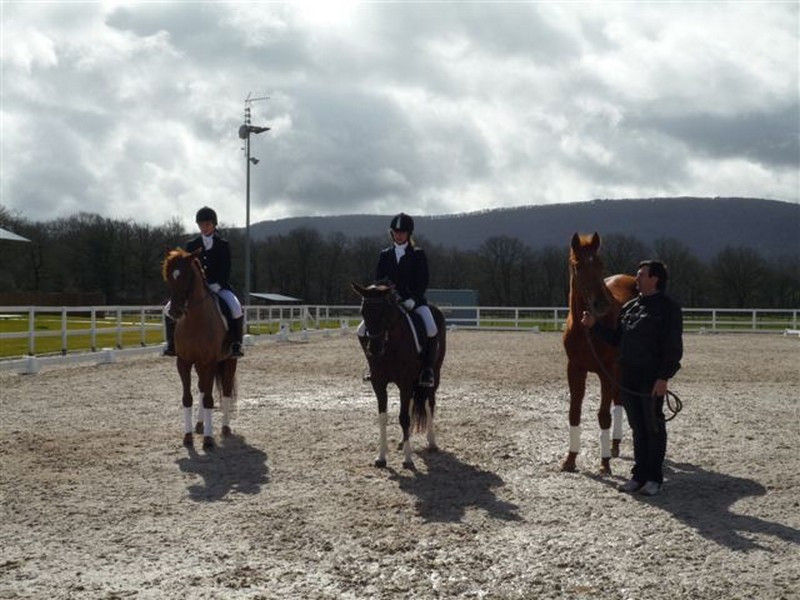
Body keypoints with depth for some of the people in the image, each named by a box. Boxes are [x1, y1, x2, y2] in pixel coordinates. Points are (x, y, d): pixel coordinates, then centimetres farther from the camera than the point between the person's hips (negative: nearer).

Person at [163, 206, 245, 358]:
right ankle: (171, 344, 0)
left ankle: (236, 344, -17)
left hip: (219, 287, -3)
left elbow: (226, 270, -4)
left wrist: (215, 286, -19)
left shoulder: (223, 245, 1)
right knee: (169, 309, -15)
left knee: (236, 310, -31)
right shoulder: (192, 245, 8)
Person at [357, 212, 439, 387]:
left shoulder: (418, 254, 0)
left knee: (432, 330, -30)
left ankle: (427, 369, -14)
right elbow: (378, 280, 6)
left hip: (414, 301, -3)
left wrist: (412, 299, -20)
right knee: (362, 331, -10)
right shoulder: (385, 255, 9)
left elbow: (423, 282, -5)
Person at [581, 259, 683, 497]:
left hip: (651, 381, -7)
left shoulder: (668, 307, -8)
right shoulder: (629, 307, 13)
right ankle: (639, 475, 21)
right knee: (637, 429, 13)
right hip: (628, 378, 7)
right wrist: (594, 325, 5)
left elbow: (673, 347, -14)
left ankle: (654, 478, 11)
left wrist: (664, 377, -20)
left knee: (654, 429, 3)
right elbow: (615, 339, 18)